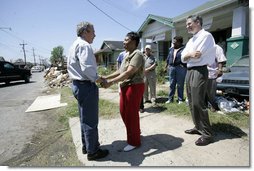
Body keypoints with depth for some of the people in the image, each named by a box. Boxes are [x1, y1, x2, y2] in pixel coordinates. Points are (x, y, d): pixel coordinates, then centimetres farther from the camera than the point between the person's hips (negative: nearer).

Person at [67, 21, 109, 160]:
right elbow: (87, 68, -28)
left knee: (84, 119, 20)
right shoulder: (84, 45, -16)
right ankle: (92, 151, 16)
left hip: (77, 84, 11)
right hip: (87, 86, -11)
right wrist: (97, 78, -11)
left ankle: (86, 146, 35)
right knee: (90, 120, 1)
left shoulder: (75, 45, 17)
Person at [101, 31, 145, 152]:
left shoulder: (137, 54, -14)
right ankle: (135, 132, 40)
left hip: (134, 86, -9)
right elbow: (120, 71, 17)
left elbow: (129, 73, -25)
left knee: (131, 114, 0)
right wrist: (106, 77, 8)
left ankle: (134, 141, 18)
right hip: (125, 86, 9)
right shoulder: (127, 55, 17)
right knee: (123, 112, 17)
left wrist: (111, 82, -29)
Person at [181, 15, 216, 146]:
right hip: (189, 71, 9)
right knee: (192, 102, 12)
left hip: (199, 71, -9)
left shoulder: (206, 35, -6)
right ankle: (198, 127, 25)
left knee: (198, 103, -10)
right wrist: (190, 54, -9)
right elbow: (183, 58, 10)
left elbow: (197, 55, -17)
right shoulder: (191, 40, 20)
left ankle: (207, 134, 1)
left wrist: (187, 55, -1)